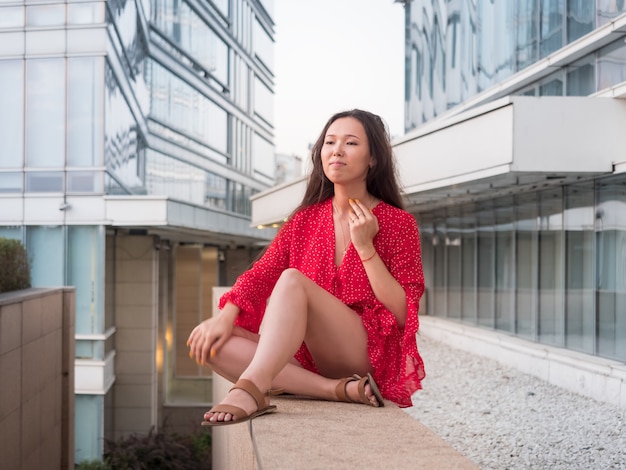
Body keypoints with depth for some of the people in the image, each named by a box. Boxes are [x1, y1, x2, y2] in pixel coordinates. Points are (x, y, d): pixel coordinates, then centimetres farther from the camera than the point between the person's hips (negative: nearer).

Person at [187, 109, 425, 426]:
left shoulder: (398, 223, -1)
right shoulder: (306, 219, 13)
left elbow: (403, 314, -7)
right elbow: (261, 274, 4)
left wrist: (365, 247, -14)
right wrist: (225, 317, -15)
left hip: (372, 360, -5)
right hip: (306, 358, 6)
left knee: (292, 280, -28)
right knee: (212, 343, -19)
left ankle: (250, 391, -45)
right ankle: (337, 389, -28)